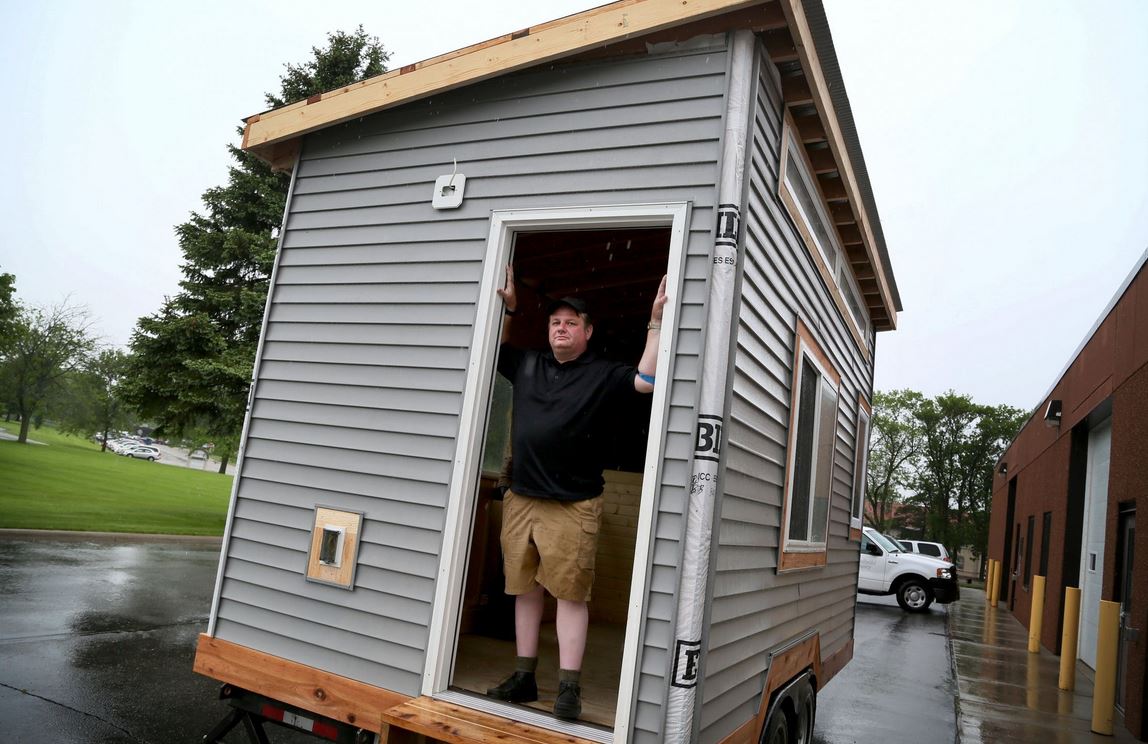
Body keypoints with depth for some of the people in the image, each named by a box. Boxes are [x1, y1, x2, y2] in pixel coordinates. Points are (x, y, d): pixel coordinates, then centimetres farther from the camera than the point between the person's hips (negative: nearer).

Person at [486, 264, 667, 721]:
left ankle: (569, 688, 5)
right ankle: (524, 677, 22)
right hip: (520, 498, 5)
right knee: (525, 589, 11)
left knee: (570, 593, -3)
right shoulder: (527, 365, 14)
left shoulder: (602, 374, 2)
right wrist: (507, 307, 20)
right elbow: (494, 351, 29)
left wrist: (656, 323, -13)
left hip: (573, 506, -4)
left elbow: (646, 379, -12)